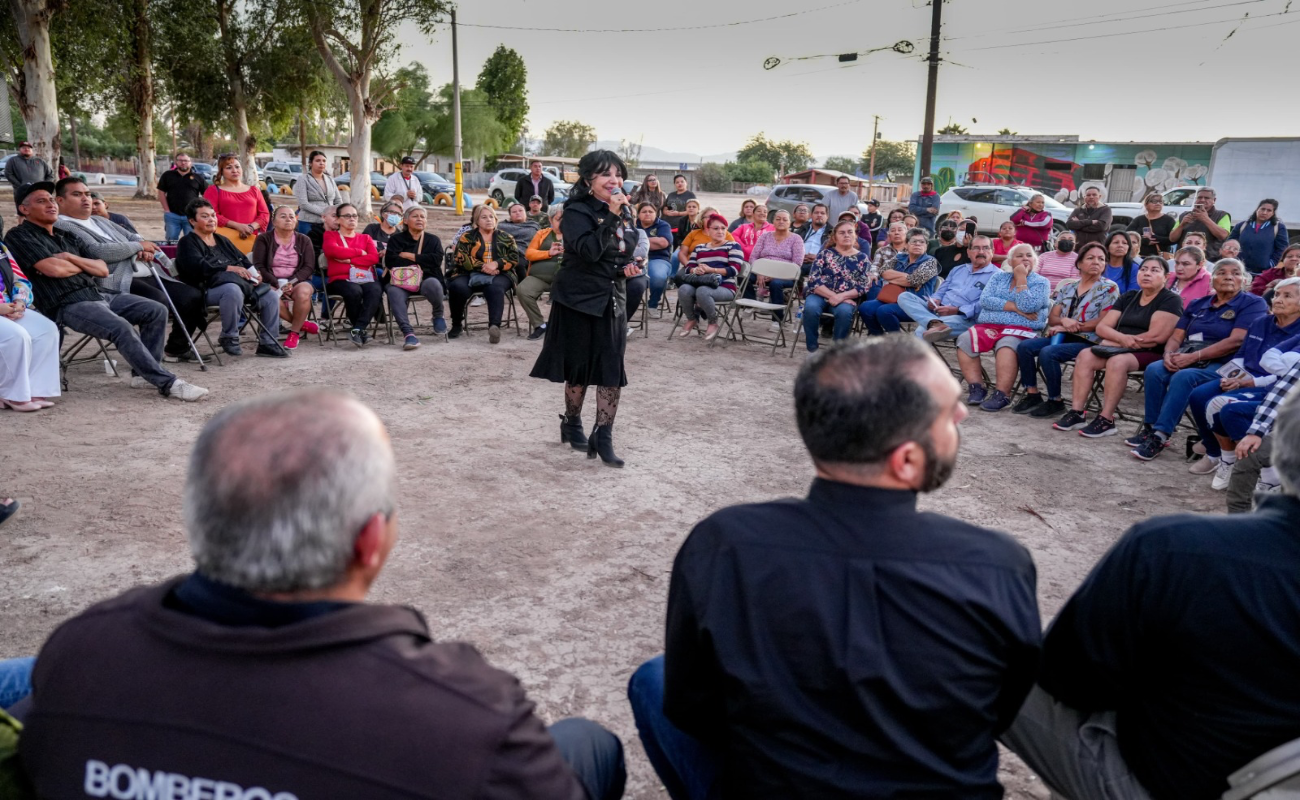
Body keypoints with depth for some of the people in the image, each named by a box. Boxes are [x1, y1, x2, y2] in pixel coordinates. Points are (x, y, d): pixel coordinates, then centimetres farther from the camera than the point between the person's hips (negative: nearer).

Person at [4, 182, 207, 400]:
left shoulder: (66, 237, 25)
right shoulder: (19, 236, 2)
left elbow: (102, 269, 15)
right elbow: (54, 269, -13)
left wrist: (71, 258, -1)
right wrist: (84, 266, 6)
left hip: (97, 295, 8)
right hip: (67, 306, -8)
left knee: (156, 311, -6)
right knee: (121, 327, -32)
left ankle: (143, 373, -6)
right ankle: (168, 383, -31)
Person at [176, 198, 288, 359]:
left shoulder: (222, 240, 30)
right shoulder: (187, 243, 6)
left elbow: (243, 260, 22)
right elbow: (198, 266, -13)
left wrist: (254, 273, -2)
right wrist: (230, 268, -21)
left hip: (241, 283, 7)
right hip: (208, 289, -7)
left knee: (271, 295, -14)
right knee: (233, 290, -41)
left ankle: (267, 343, -6)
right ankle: (229, 338, -21)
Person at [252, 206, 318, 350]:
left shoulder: (304, 240, 11)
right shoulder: (263, 239, 7)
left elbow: (309, 267, 2)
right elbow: (259, 266, -2)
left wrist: (292, 282, -16)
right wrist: (278, 284, -17)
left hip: (298, 281, 1)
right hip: (272, 283, -1)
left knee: (303, 292, -35)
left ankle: (294, 332, -15)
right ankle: (302, 323, -15)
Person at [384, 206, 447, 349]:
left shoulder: (433, 240, 18)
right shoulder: (396, 239, 16)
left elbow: (436, 259, -3)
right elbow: (390, 261, -2)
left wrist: (409, 256, -4)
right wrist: (419, 262, -4)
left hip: (426, 279, 0)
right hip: (401, 281, 0)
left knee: (433, 284, -36)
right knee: (393, 292, -35)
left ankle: (438, 316, -6)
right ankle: (408, 333, -44)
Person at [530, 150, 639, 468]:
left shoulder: (624, 214, 9)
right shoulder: (576, 212, -12)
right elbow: (589, 251, -28)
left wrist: (628, 268, 3)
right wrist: (610, 216, -29)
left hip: (611, 301, 6)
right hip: (578, 301, -6)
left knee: (612, 371, 0)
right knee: (579, 368, 7)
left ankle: (603, 437, 7)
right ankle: (572, 424, 28)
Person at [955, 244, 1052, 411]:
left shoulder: (1041, 282, 8)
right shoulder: (998, 277, 20)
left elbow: (1027, 306, -11)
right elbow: (985, 300, 1)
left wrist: (1021, 278, -4)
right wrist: (1014, 307, -8)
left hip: (1022, 329, -4)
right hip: (989, 325, 4)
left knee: (1006, 344, -38)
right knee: (965, 340, -25)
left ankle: (1002, 394, -33)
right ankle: (977, 387, -18)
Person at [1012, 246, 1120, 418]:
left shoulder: (1109, 288, -1)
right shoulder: (1067, 287, 15)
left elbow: (1103, 322, -11)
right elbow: (1052, 318, 10)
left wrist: (1067, 327, -13)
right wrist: (1064, 321, -15)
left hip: (1089, 341, -6)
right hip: (1063, 336, 6)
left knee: (1047, 353, -30)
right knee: (1024, 346, -15)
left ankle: (1056, 402, -15)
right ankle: (1032, 395, -8)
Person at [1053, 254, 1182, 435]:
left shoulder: (1171, 300, -3)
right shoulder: (1127, 297, 17)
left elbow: (1157, 336, -16)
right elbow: (1102, 327, 8)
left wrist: (1116, 342, -9)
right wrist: (1122, 338, -15)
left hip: (1151, 354, -6)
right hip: (1119, 349, 6)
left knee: (1118, 361, -35)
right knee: (1084, 355, -19)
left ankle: (1106, 420, -32)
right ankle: (1077, 413, -22)